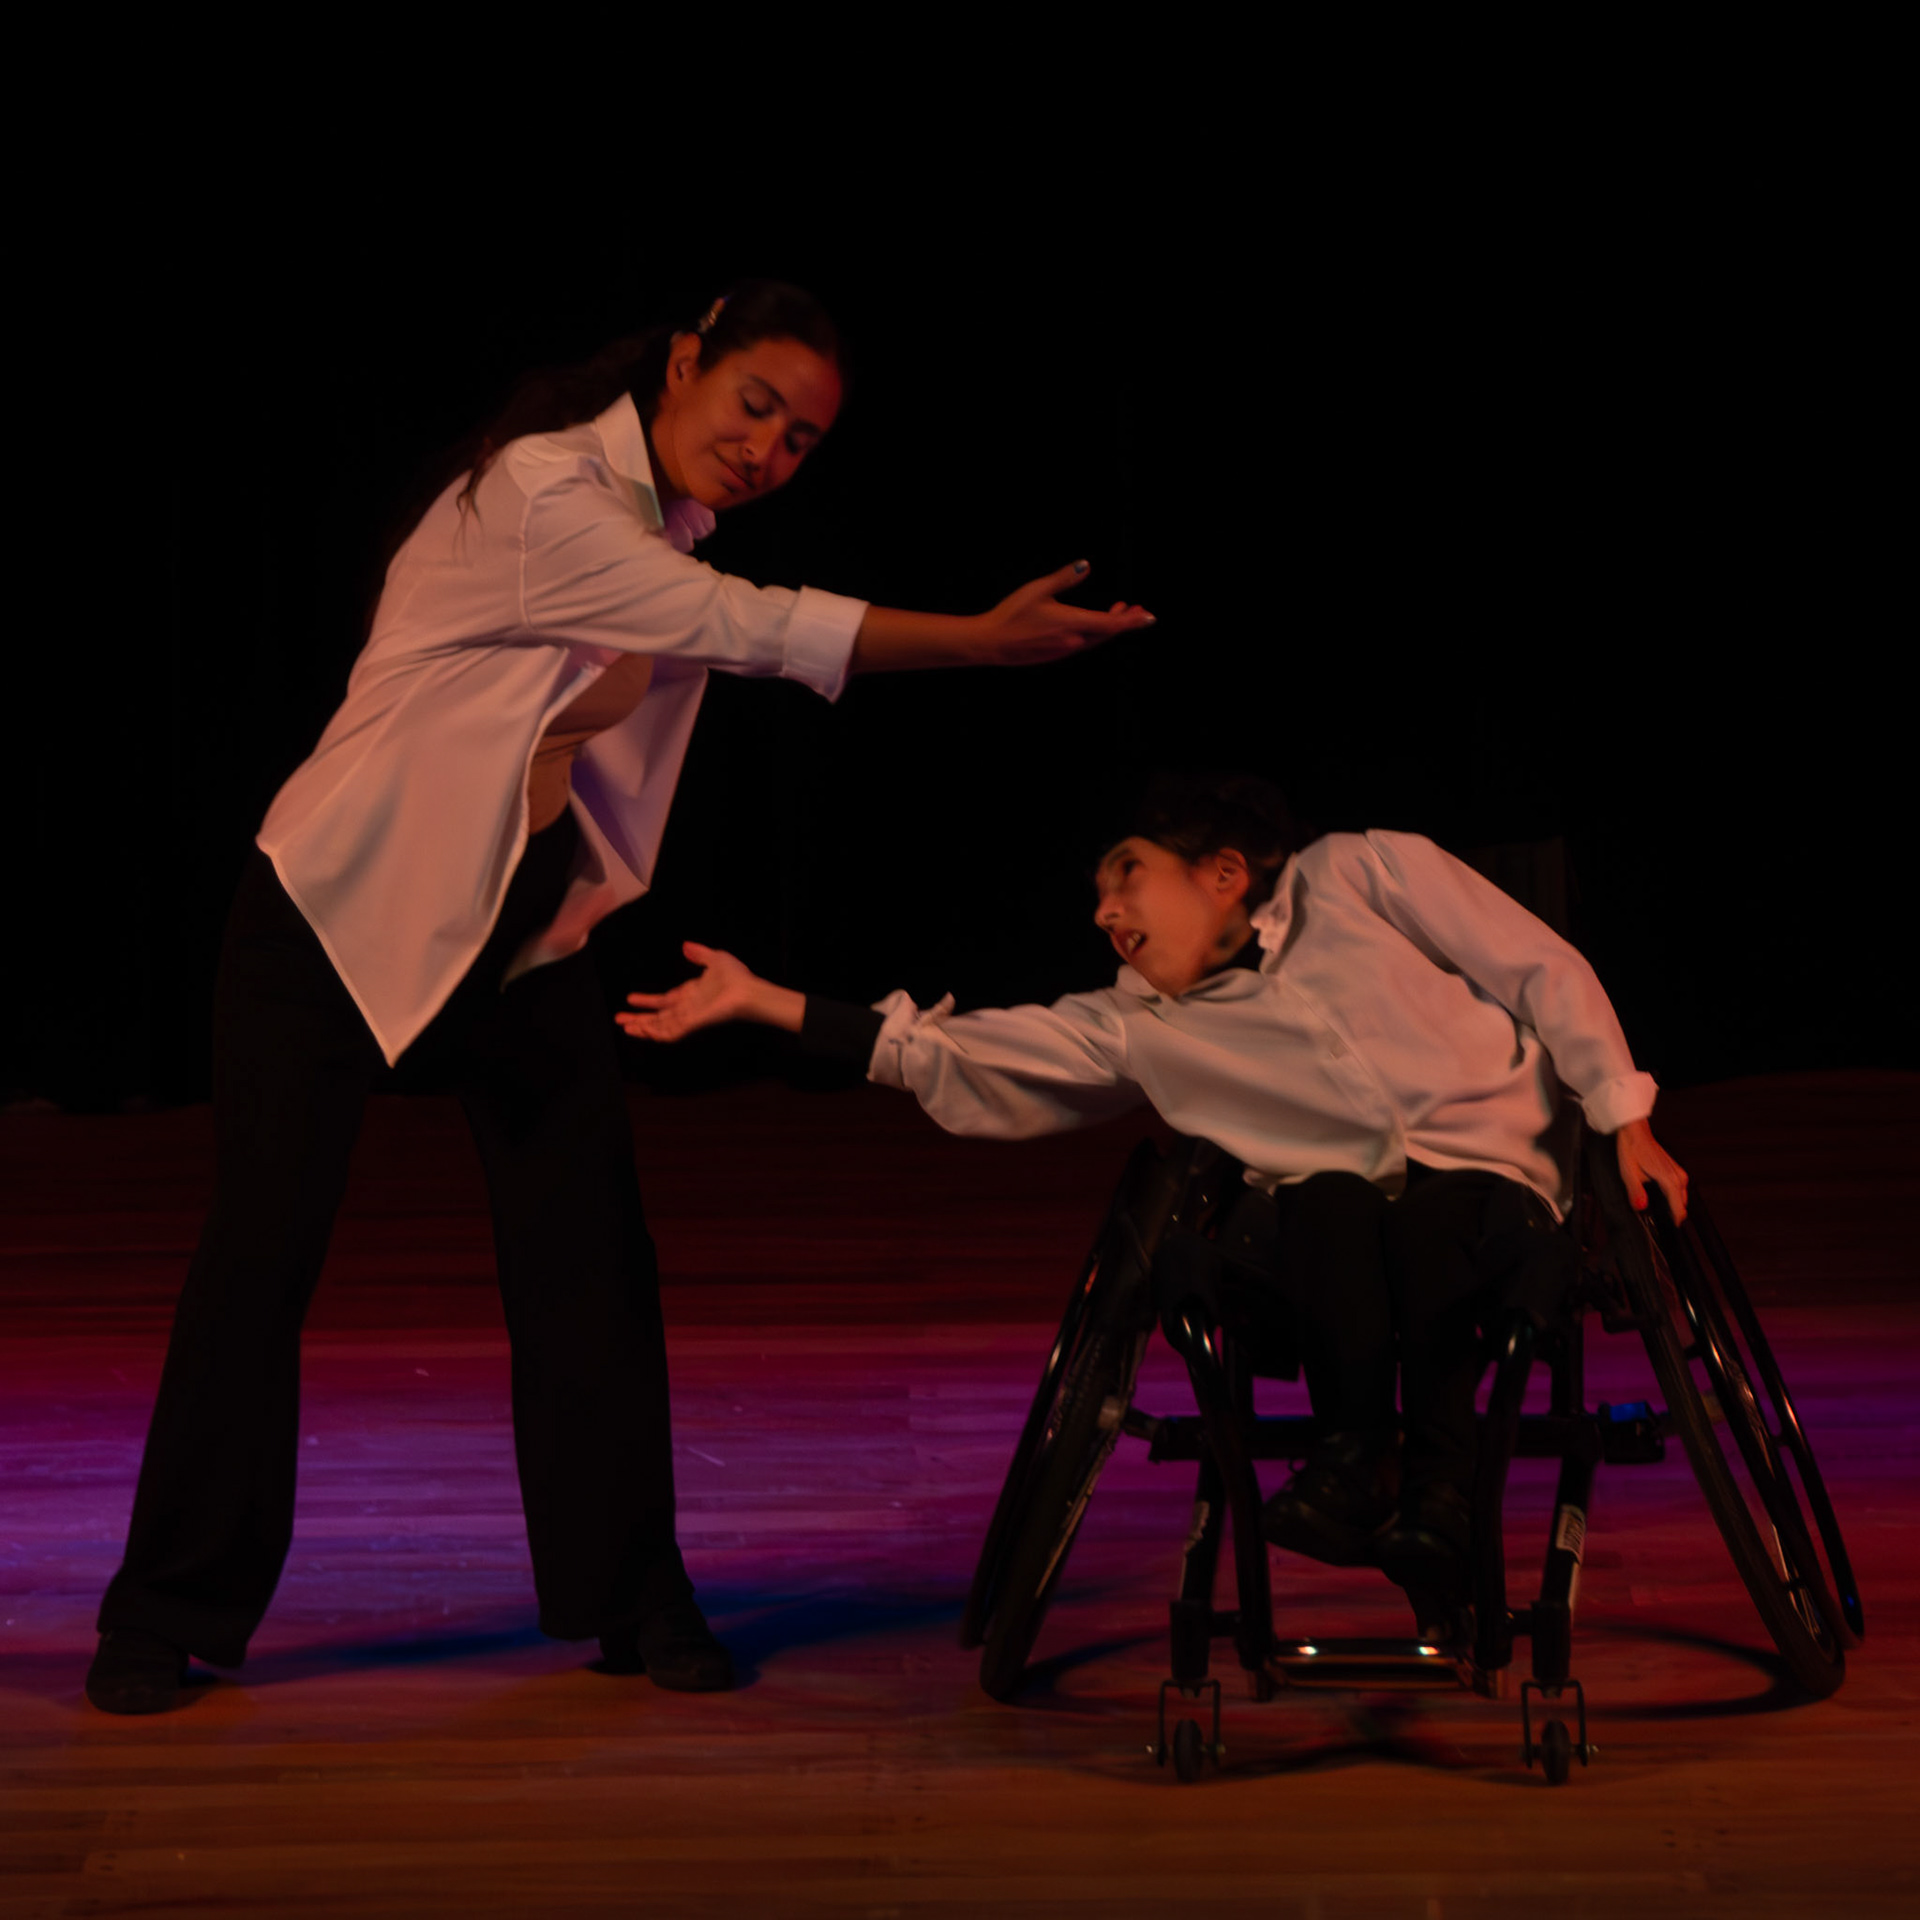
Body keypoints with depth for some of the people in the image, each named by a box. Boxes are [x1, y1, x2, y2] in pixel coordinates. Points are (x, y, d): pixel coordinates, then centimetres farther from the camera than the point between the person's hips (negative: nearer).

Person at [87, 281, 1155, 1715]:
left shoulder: (669, 537, 3)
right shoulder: (535, 497, -22)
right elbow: (755, 629, -27)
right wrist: (986, 639, -27)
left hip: (529, 922, 7)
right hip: (346, 902, -7)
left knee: (591, 1258, 1)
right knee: (261, 1254, -5)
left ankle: (627, 1597, 13)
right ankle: (170, 1619, 7)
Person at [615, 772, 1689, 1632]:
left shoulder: (1358, 876, 12)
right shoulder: (1139, 1027, 15)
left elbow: (1546, 972, 12)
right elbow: (947, 1056, 12)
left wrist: (1626, 1124, 3)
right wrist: (757, 1000, 9)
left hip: (1487, 1195, -2)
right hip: (1329, 1239, 2)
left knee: (1428, 1225, -37)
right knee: (1327, 1205, -34)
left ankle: (1438, 1478, -23)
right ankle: (1362, 1445, -20)